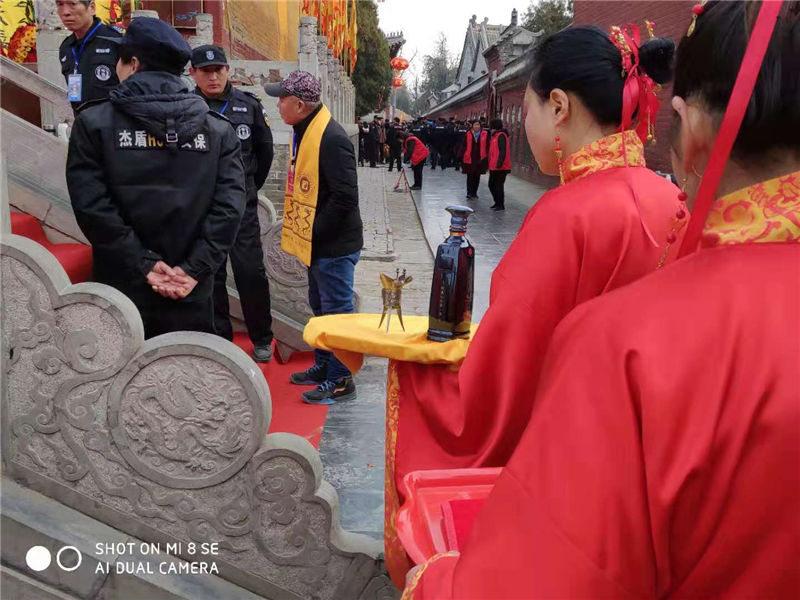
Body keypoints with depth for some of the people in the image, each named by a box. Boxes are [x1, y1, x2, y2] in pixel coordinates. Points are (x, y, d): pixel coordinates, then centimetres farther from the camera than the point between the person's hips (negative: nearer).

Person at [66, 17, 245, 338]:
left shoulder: (93, 122, -2)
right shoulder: (218, 128, 3)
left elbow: (92, 206, -12)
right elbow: (229, 204, -8)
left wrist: (144, 264, -10)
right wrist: (194, 269, -10)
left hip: (122, 288, -1)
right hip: (191, 292, 2)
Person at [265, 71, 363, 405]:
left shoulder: (331, 139, -21)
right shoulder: (304, 132, 10)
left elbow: (345, 197, -25)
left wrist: (313, 232, -18)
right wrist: (300, 232, 12)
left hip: (334, 246, -10)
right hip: (316, 243, 10)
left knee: (336, 311, 1)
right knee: (320, 308, 20)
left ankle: (340, 381, 13)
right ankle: (323, 366, 36)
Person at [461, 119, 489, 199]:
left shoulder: (485, 134, -1)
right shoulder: (468, 134, 0)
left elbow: (487, 147, 1)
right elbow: (464, 146, 3)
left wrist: (486, 157, -6)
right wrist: (463, 157, -2)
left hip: (480, 159, 1)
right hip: (469, 159, -1)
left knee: (477, 177, 10)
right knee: (470, 177, 0)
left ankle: (474, 193, 20)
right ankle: (469, 193, 3)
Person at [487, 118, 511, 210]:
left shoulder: (501, 136, -13)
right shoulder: (495, 135, 16)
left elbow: (503, 151, -22)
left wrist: (499, 163, -29)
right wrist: (490, 163, 24)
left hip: (500, 167, -10)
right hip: (493, 166, 10)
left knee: (498, 186, -4)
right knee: (492, 185, 16)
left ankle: (501, 205, 5)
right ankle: (497, 203, 27)